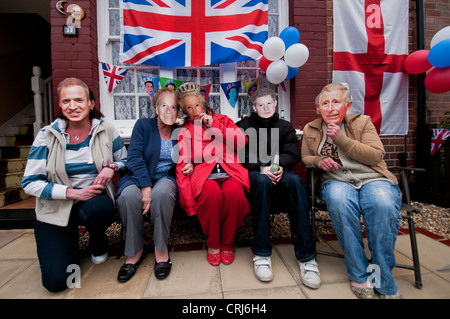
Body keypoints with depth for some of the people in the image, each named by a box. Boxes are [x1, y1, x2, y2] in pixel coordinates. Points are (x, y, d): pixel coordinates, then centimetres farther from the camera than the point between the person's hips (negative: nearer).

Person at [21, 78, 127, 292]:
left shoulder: (106, 131, -4)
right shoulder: (47, 136, -6)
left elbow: (125, 160, 8)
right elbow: (29, 183, -7)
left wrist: (111, 167, -16)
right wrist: (74, 193, -20)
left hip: (94, 199, 1)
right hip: (56, 208, 0)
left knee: (101, 209, -38)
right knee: (56, 281, -10)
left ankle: (98, 242, 0)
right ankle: (70, 241, 26)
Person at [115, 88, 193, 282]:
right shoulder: (143, 125, 3)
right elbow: (134, 157, -9)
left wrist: (190, 166, -5)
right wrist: (146, 186, -22)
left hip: (167, 178, 1)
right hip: (140, 177, 0)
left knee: (161, 193, -35)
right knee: (128, 195, -33)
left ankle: (161, 250, -16)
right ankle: (135, 252, -11)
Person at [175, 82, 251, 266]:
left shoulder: (222, 120, 19)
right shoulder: (185, 131, 17)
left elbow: (242, 142, 3)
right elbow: (183, 164, 8)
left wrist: (214, 125, 1)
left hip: (229, 171, 1)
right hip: (204, 173, 0)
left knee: (234, 192, -33)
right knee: (212, 193, -35)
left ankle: (227, 243, -8)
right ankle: (212, 244, -9)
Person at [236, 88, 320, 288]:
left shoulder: (285, 127, 20)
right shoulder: (243, 126, 13)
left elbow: (293, 154, 6)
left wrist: (280, 166, -16)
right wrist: (262, 168, -17)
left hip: (278, 172, 2)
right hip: (253, 173, -2)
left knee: (295, 180, -32)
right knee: (262, 180, -38)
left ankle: (306, 256, -30)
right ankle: (261, 253, -30)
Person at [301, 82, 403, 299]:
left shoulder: (362, 122, 7)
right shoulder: (310, 129, 13)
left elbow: (377, 155, -4)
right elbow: (305, 157, 20)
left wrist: (341, 139, -13)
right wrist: (319, 161, -4)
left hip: (373, 178, 0)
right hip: (337, 180, 1)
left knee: (383, 204, -34)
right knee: (338, 199, -36)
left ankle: (384, 283, -15)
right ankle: (359, 276, -20)